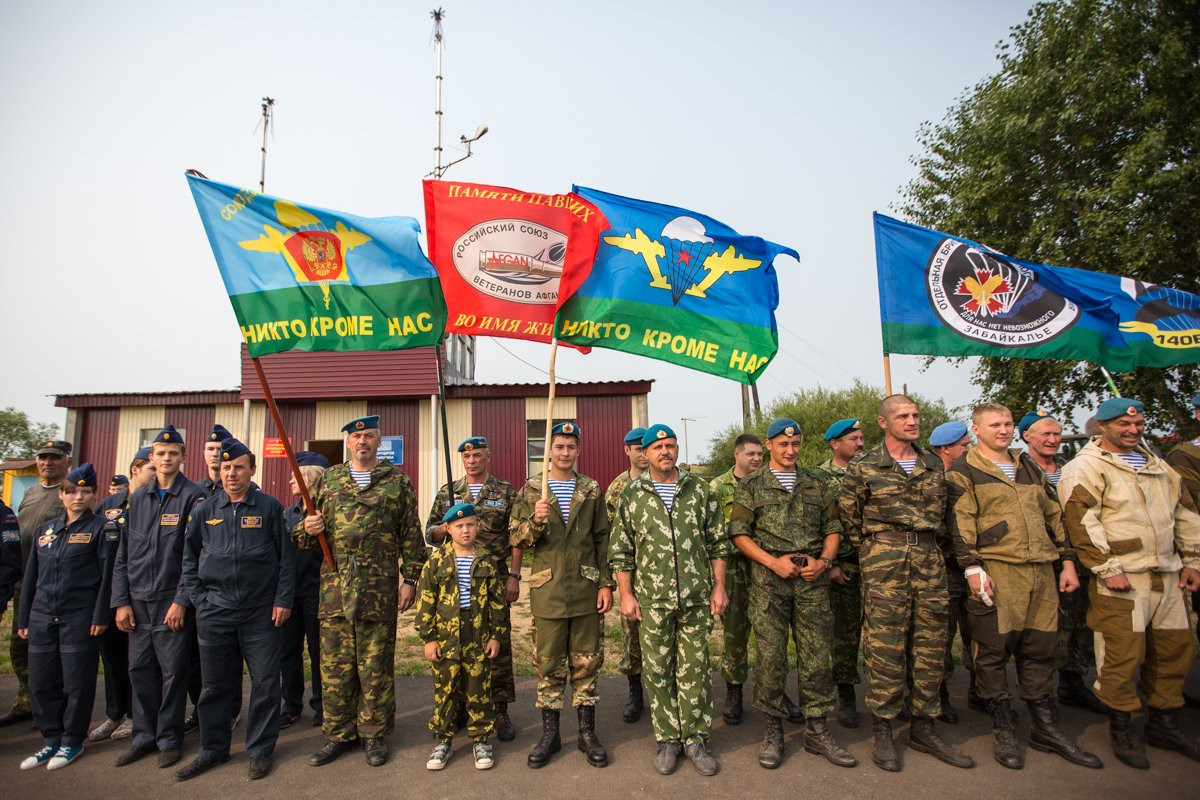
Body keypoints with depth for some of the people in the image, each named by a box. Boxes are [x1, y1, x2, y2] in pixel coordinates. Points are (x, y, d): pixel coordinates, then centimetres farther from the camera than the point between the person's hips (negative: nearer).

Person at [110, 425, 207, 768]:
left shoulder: (193, 497, -6)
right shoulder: (137, 499, 10)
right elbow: (123, 554, 11)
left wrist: (181, 601, -13)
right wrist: (121, 601, 4)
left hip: (172, 601, -5)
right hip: (138, 601, 5)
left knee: (173, 670, 3)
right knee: (140, 669, 11)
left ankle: (170, 738, 16)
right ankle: (143, 736, 25)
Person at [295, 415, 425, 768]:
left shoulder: (397, 481, 4)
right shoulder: (328, 480, 11)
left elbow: (411, 536, 3)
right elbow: (304, 536, 16)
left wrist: (410, 579, -2)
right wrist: (307, 528, -7)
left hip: (379, 588, -2)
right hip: (334, 585, 3)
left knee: (376, 665, 7)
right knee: (334, 664, 9)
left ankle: (374, 734, 20)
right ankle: (338, 733, 23)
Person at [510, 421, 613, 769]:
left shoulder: (591, 490, 5)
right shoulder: (530, 490, 2)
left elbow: (603, 540, 5)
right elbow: (516, 538, 0)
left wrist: (606, 583, -1)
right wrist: (535, 521, -20)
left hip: (586, 590, 1)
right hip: (548, 590, -1)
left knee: (586, 663, 10)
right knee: (548, 665, 9)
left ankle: (587, 733, 24)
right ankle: (549, 734, 24)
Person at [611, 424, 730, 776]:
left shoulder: (699, 490, 4)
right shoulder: (630, 496, 1)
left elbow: (717, 543, 7)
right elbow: (620, 551, 3)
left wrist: (719, 587, 3)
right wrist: (626, 595, -1)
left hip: (697, 600, 1)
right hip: (652, 601, 0)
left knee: (695, 669, 8)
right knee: (658, 671, 8)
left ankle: (695, 739, 23)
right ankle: (667, 739, 24)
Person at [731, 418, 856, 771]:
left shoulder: (816, 484, 13)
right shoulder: (751, 486, 3)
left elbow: (833, 529, 14)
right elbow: (739, 533, -2)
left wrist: (823, 560, -4)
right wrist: (774, 562, -12)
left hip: (812, 581, 3)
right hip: (768, 581, -3)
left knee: (817, 655, 6)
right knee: (770, 656, 1)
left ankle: (817, 731, 20)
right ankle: (773, 729, 16)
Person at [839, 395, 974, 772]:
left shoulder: (934, 464, 12)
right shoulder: (863, 467, -2)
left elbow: (941, 510, 22)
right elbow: (847, 515, 4)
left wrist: (928, 541, 16)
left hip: (930, 558, 5)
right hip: (884, 560, -5)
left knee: (930, 645, 9)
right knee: (885, 645, -3)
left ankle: (923, 727, 22)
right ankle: (882, 732, 8)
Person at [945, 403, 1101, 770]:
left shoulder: (1029, 467, 20)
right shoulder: (963, 471, -1)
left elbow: (1053, 514, 22)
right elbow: (960, 521, -8)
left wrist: (1067, 560, 16)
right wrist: (972, 566, -16)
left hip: (1041, 571, 6)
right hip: (995, 571, -6)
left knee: (1040, 649, 12)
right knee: (994, 650, 0)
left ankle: (1046, 728, 25)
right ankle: (1002, 729, 13)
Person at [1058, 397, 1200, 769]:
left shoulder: (1158, 466, 18)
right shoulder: (1085, 467, -8)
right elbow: (1081, 522, -15)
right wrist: (1108, 568, -17)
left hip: (1167, 576, 8)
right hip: (1121, 579, -8)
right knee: (1123, 654, -4)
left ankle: (1164, 724, 30)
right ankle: (1122, 730, 13)